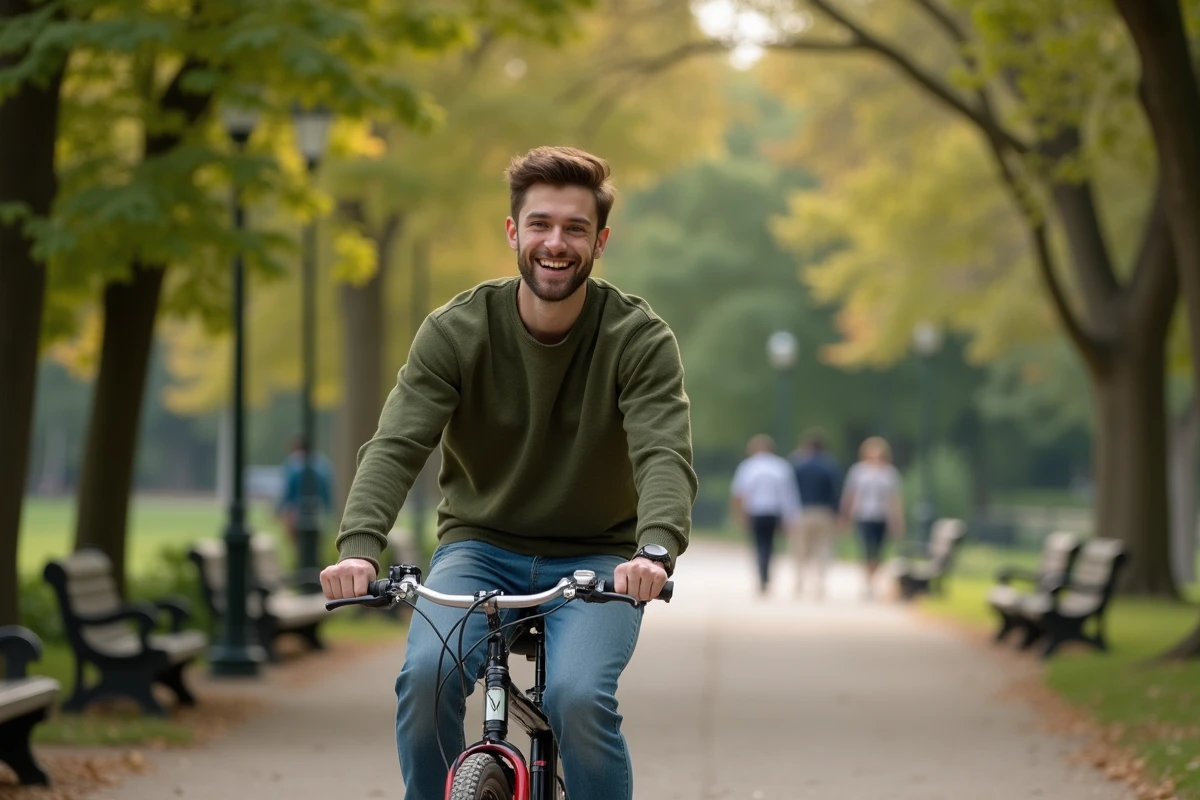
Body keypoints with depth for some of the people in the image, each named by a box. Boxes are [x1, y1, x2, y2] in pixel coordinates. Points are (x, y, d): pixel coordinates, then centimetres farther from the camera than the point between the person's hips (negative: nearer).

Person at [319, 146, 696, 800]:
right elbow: (395, 445, -20)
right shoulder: (455, 331, -9)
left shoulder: (640, 339, -12)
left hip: (595, 557, -1)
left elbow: (664, 454, -25)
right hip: (480, 548, 1)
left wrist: (656, 549, -47)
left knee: (579, 696, -29)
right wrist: (358, 546, -39)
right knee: (425, 674, -27)